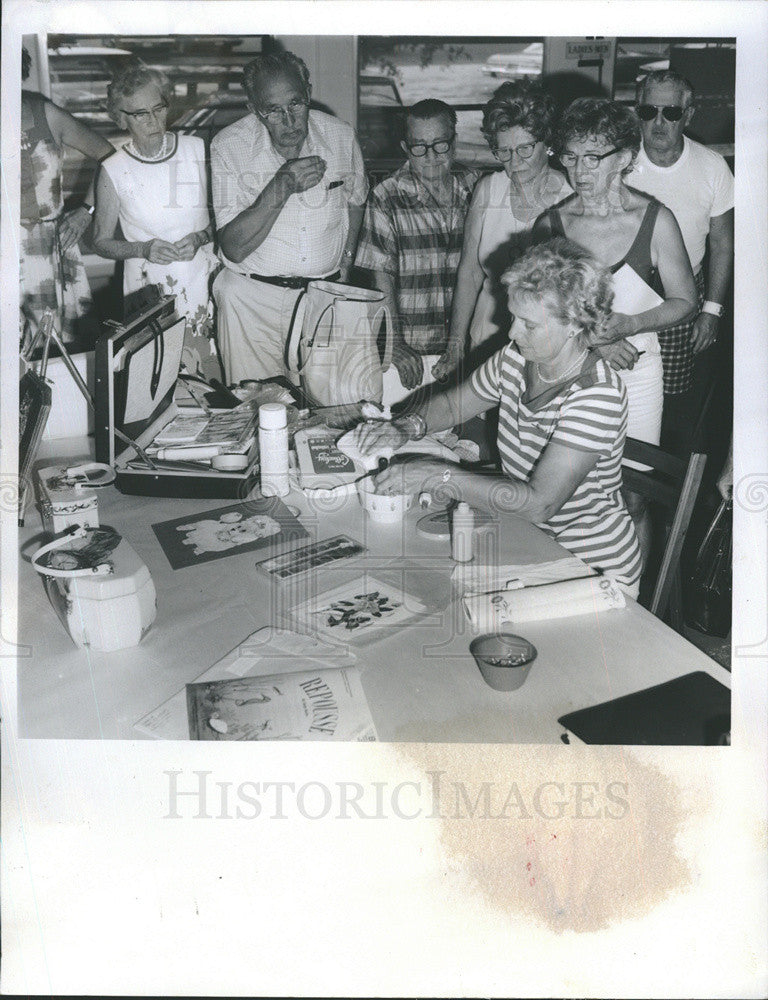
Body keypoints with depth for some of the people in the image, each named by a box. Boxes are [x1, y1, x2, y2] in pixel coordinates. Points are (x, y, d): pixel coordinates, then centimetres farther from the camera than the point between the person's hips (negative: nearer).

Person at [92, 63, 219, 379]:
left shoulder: (197, 150, 0)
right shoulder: (113, 170, -4)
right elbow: (101, 241, 5)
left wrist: (201, 237, -11)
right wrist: (144, 249, -13)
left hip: (202, 282, 1)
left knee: (213, 376, 1)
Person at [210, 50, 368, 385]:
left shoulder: (342, 137, -3)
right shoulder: (229, 146, -10)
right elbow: (232, 248, -16)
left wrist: (342, 274, 10)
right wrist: (280, 189, -26)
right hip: (252, 298, -2)